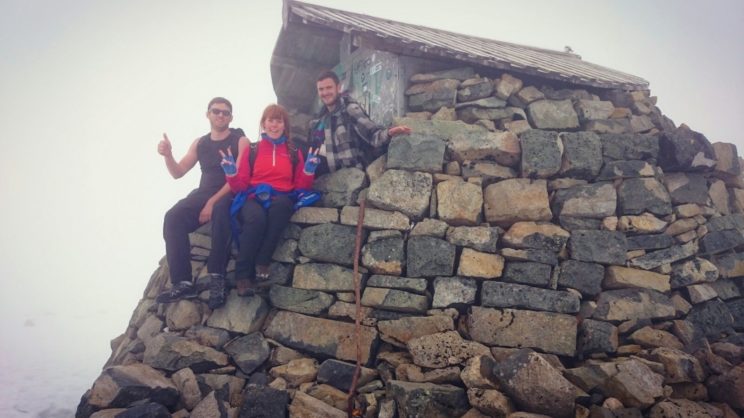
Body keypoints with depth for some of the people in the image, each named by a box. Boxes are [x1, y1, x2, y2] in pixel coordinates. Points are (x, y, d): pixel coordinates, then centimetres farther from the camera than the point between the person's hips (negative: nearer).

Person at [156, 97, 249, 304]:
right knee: (173, 218, -24)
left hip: (230, 196, -4)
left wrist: (213, 201, -19)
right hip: (202, 194, 5)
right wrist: (168, 155, -4)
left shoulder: (240, 141, 3)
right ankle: (182, 283, -28)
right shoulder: (199, 143, 19)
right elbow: (178, 172, 18)